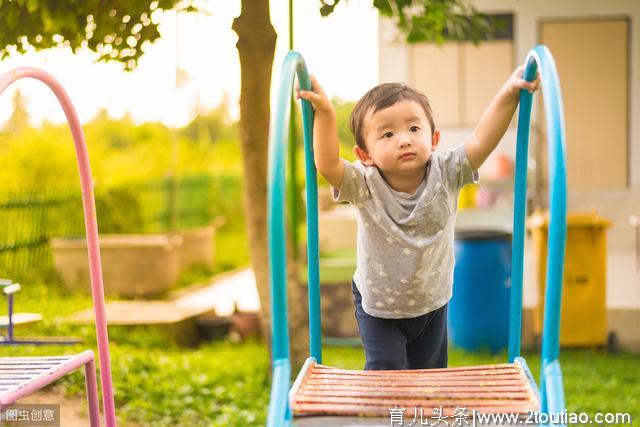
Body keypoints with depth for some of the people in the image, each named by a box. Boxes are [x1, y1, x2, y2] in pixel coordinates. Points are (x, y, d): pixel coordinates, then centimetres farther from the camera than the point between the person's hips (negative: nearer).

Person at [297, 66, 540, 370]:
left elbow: (481, 141, -31)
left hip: (432, 302, 2)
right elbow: (327, 165, -41)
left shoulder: (444, 175, -20)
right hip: (377, 306, -2)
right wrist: (324, 113, -51)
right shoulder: (365, 185, -25)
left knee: (430, 375, 17)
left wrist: (508, 95, -42)